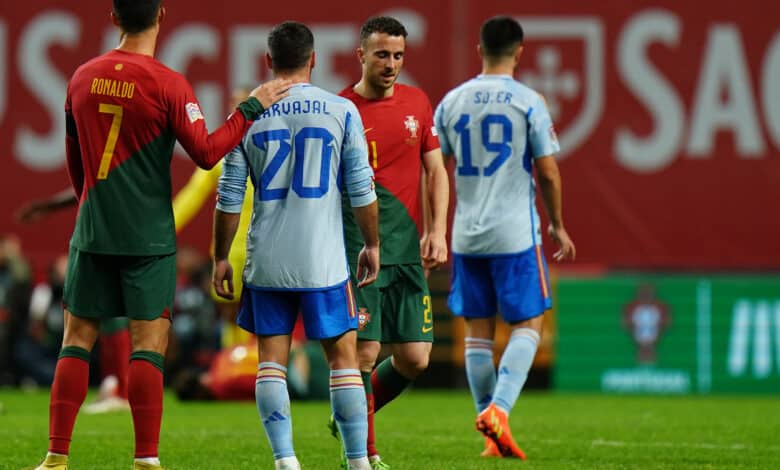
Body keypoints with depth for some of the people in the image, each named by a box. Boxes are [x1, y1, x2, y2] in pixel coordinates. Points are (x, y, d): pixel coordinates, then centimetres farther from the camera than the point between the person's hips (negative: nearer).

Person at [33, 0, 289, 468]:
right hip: (149, 236, -4)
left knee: (78, 339, 7)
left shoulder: (83, 78, 5)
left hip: (92, 232, 4)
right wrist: (252, 107, 0)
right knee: (149, 344, -1)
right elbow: (206, 153, -9)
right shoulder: (168, 84, -10)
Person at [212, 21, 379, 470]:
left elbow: (229, 197, 2)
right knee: (343, 357, 7)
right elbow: (361, 189, 0)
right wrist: (372, 245, 13)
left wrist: (221, 257, 11)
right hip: (324, 261, -1)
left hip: (267, 263, 1)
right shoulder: (341, 111, -2)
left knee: (271, 361, 7)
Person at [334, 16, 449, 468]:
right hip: (357, 250, -4)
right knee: (364, 353, -9)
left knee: (414, 360, 2)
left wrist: (438, 230, 0)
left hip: (408, 250, 4)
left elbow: (436, 171, 13)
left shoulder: (418, 103, 10)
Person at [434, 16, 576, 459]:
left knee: (478, 330, 9)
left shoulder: (452, 102, 4)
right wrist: (557, 225, 9)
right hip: (516, 234, -4)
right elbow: (547, 172, -5)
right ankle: (499, 410, -17)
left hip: (467, 235, 4)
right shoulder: (528, 102, -7)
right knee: (528, 325, 3)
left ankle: (493, 436, 10)